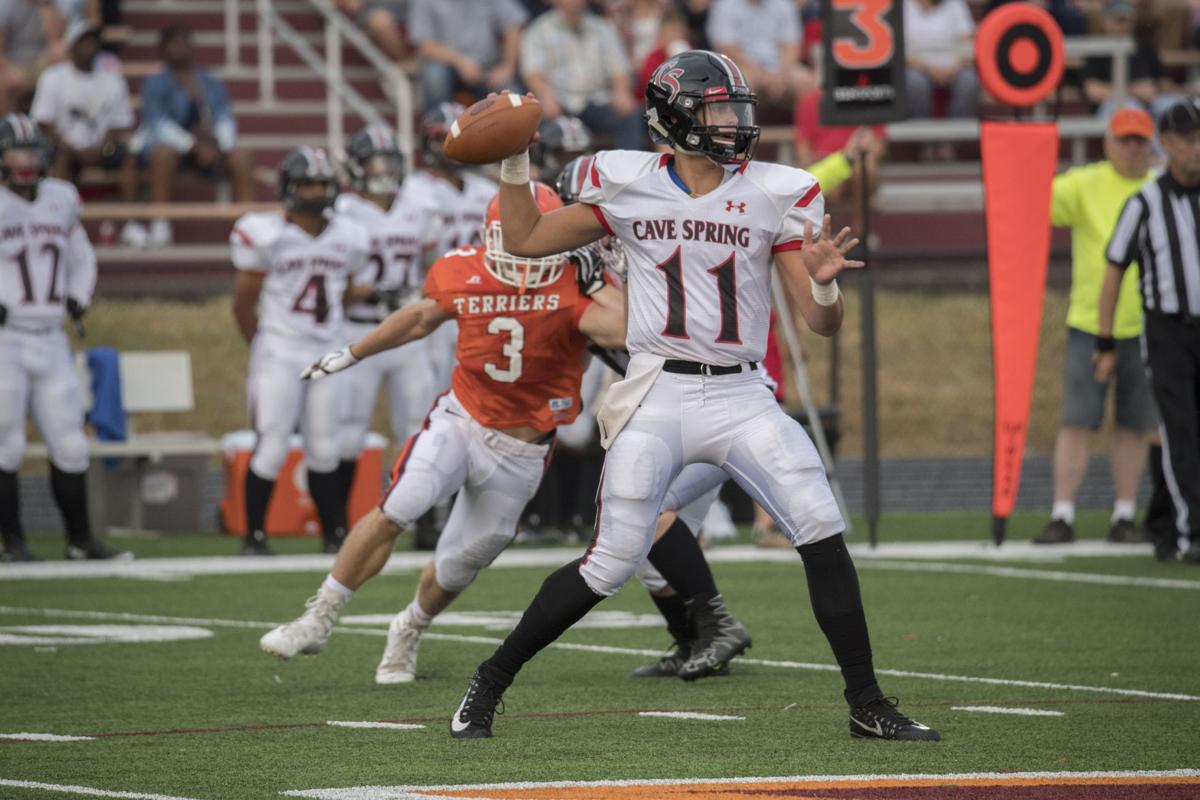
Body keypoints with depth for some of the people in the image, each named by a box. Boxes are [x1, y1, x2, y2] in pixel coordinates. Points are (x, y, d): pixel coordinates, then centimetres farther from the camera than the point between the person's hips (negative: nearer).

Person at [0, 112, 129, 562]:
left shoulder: (60, 201, 11)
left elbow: (81, 258, 26)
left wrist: (78, 297, 8)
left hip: (50, 340, 6)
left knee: (69, 445, 7)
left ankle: (80, 540, 16)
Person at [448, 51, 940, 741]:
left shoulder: (775, 197, 2)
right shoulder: (630, 187, 3)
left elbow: (823, 325, 1)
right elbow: (527, 241, 13)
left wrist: (822, 281, -21)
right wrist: (514, 162, 3)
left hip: (742, 395, 1)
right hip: (660, 395, -1)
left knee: (823, 532, -14)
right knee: (612, 563, -6)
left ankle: (867, 704, -4)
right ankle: (490, 684, 10)